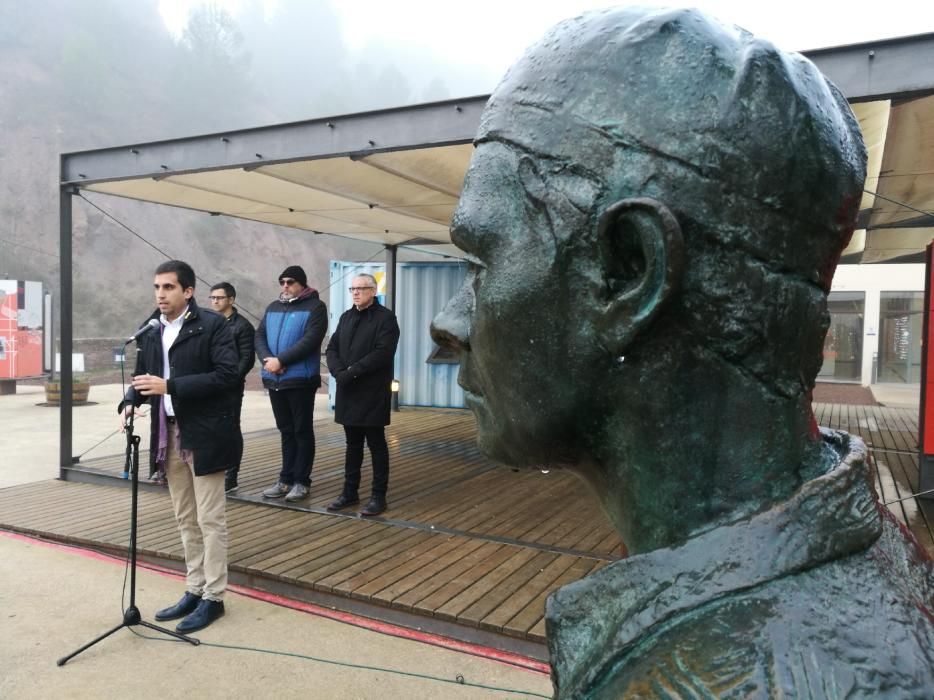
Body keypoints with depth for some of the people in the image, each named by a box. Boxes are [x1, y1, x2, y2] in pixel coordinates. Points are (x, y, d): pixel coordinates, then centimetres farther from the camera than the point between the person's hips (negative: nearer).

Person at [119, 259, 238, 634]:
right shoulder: (150, 330, 9)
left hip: (203, 434, -6)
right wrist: (131, 402, -9)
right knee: (186, 520, 15)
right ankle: (194, 591, 27)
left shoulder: (212, 324, -10)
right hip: (168, 435, 7)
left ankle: (213, 597, 13)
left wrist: (169, 386, -23)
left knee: (210, 520, 1)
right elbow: (142, 374, 13)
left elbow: (227, 375, -18)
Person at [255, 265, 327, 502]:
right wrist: (267, 359, -11)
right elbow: (259, 336, 8)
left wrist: (280, 360, -19)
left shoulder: (315, 307, -4)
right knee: (286, 431, 13)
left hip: (301, 380, -6)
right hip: (274, 380, 6)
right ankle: (286, 479, 21)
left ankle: (301, 481, 10)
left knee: (302, 431, 3)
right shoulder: (273, 307, 16)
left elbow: (310, 341, -16)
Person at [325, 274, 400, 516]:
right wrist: (339, 372, -10)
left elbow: (383, 353, -17)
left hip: (373, 392, -6)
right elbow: (332, 348, 10)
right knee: (352, 444, 13)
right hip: (348, 391, 6)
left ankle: (378, 496, 10)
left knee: (376, 444, 2)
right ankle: (350, 492, 23)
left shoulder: (385, 317, -5)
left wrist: (352, 371, -19)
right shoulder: (346, 317, 16)